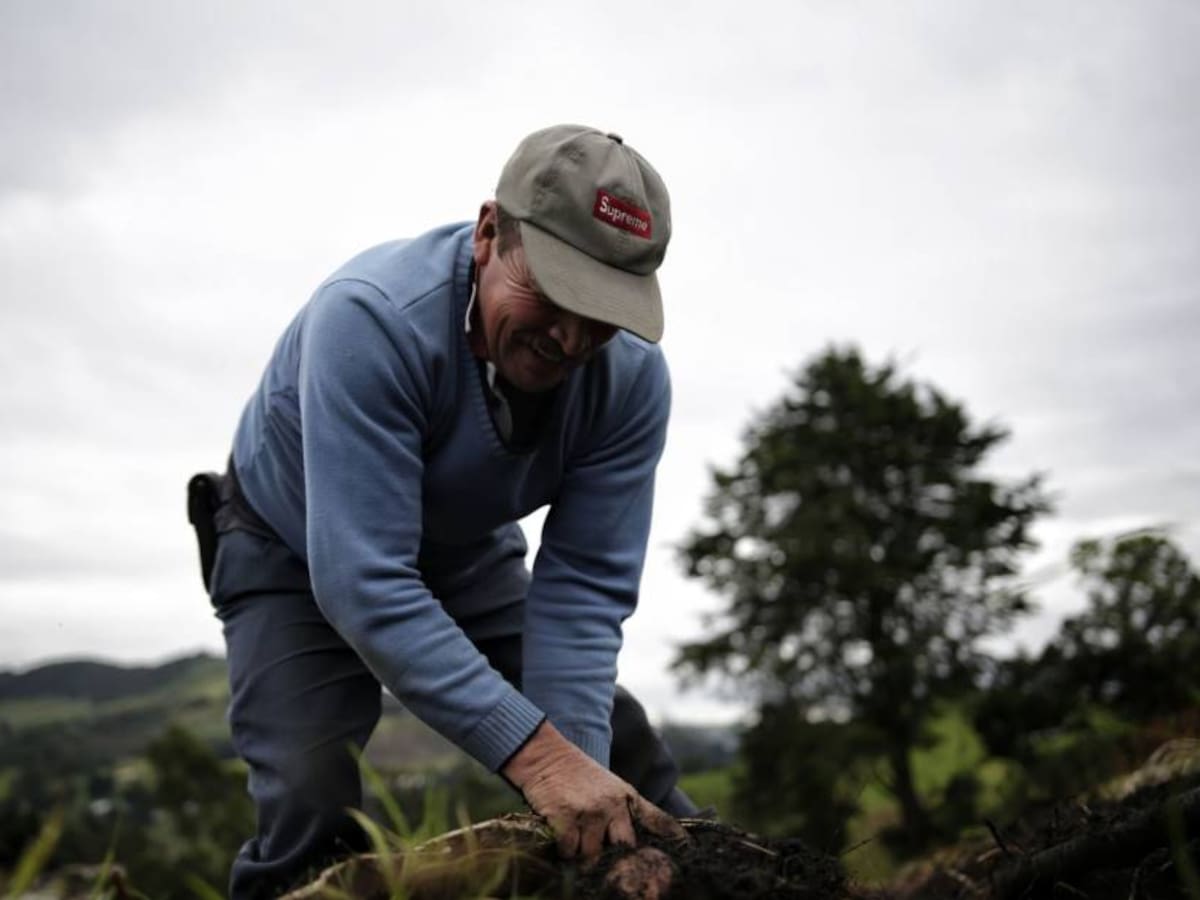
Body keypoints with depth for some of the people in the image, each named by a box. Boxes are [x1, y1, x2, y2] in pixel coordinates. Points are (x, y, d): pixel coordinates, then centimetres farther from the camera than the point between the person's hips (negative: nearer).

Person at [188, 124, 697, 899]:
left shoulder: (632, 376, -25)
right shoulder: (373, 317, -38)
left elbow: (584, 588, -23)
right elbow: (365, 582, -42)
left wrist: (576, 769, -35)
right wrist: (536, 754, -47)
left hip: (469, 553, 4)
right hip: (297, 555, -3)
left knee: (627, 763, 1)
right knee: (313, 810, -21)